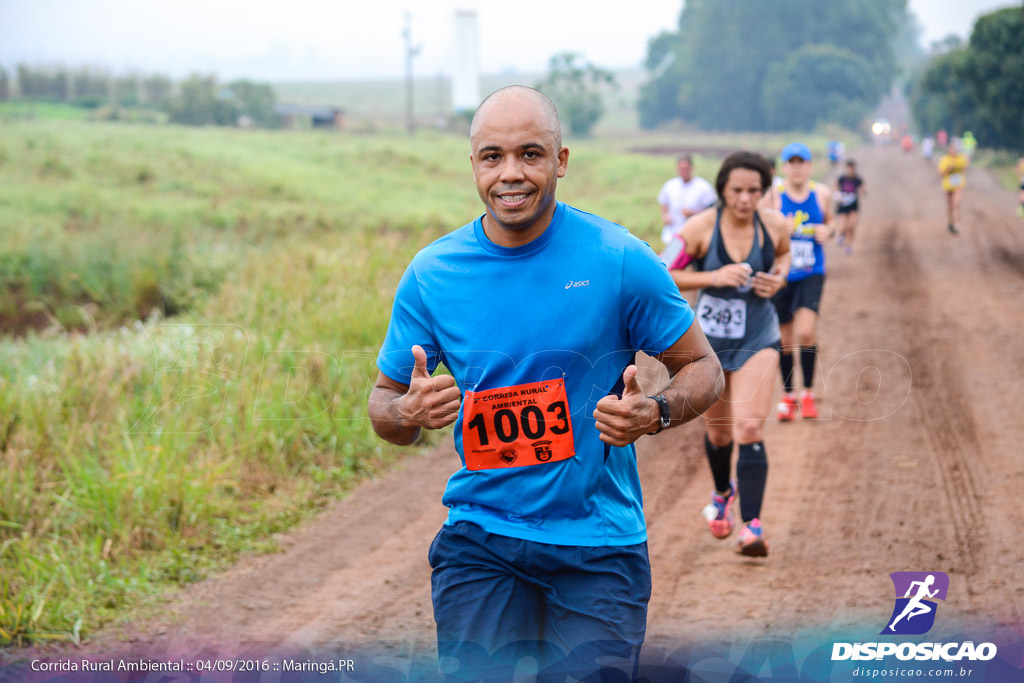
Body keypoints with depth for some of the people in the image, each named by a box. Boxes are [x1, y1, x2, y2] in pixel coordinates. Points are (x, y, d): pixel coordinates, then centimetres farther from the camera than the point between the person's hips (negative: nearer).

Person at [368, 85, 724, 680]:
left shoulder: (621, 261, -7)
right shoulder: (432, 274, -1)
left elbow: (704, 368, 2)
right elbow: (384, 402, 9)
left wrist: (656, 413, -19)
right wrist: (409, 413, -16)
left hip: (598, 545, -1)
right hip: (480, 538, 1)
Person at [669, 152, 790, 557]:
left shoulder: (774, 225, -9)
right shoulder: (701, 227, -16)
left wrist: (779, 277, -7)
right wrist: (714, 277, -25)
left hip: (758, 339, 0)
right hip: (709, 340, 0)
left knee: (750, 428, -16)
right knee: (718, 431, 16)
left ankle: (751, 526, -18)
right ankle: (722, 494, 48)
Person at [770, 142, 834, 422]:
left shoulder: (822, 194, 1)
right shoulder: (773, 197, -6)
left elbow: (830, 224, 17)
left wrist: (828, 231, -6)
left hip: (811, 275, 0)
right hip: (781, 275, 0)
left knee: (806, 331, -18)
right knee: (785, 340, 7)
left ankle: (808, 393, -1)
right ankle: (788, 395, 27)